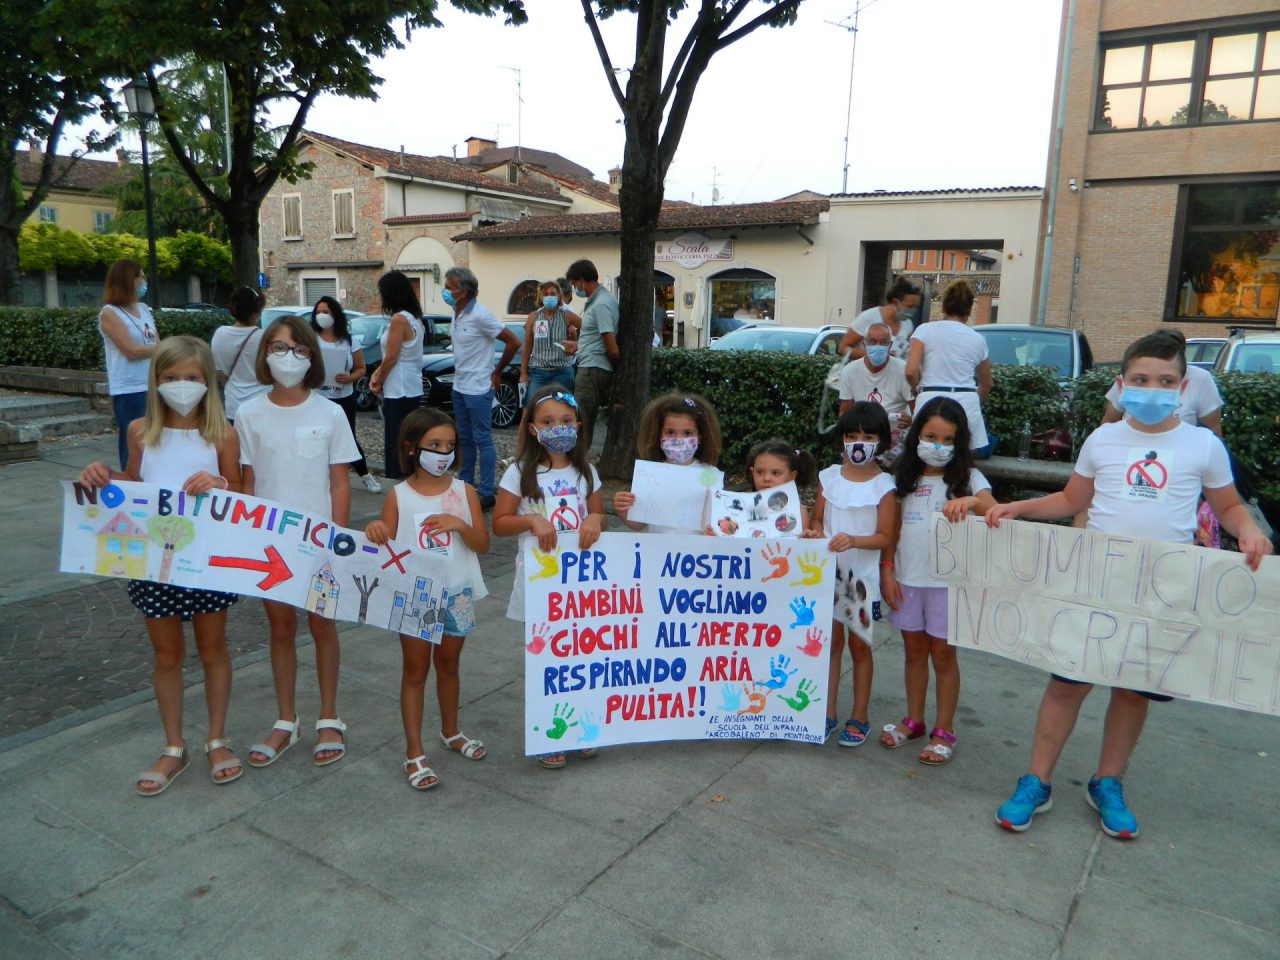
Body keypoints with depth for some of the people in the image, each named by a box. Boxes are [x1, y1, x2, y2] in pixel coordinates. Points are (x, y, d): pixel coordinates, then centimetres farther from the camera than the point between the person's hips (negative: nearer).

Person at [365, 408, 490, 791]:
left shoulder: (464, 491, -3)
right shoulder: (398, 496, -7)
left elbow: (483, 544, -4)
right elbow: (387, 547, -5)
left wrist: (459, 524, -22)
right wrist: (376, 532, -27)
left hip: (456, 595, 2)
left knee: (448, 664, 18)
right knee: (415, 670, 7)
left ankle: (451, 731, 38)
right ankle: (414, 752, 16)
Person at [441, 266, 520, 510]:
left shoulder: (479, 316, -17)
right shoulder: (456, 314, 7)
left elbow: (513, 342, -16)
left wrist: (497, 372, -8)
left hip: (478, 389, -9)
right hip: (459, 387, 9)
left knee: (482, 440, -3)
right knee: (465, 439, 17)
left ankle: (486, 493, 1)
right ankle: (465, 483, 28)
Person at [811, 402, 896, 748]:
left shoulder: (883, 485, -8)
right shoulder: (828, 477, 1)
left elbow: (884, 537, -9)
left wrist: (854, 541, -26)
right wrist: (818, 536, -13)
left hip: (862, 576, -3)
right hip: (828, 571, 3)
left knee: (859, 646, 8)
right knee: (831, 642, 11)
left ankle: (859, 718, 21)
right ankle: (828, 712, 22)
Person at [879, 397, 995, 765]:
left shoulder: (968, 478, -3)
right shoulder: (906, 478, 7)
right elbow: (893, 528, 9)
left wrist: (971, 501, -39)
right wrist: (887, 570, 2)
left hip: (947, 580, -3)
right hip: (907, 578, 3)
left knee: (943, 654, 4)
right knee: (914, 650, 14)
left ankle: (944, 731, 17)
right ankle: (914, 720, 28)